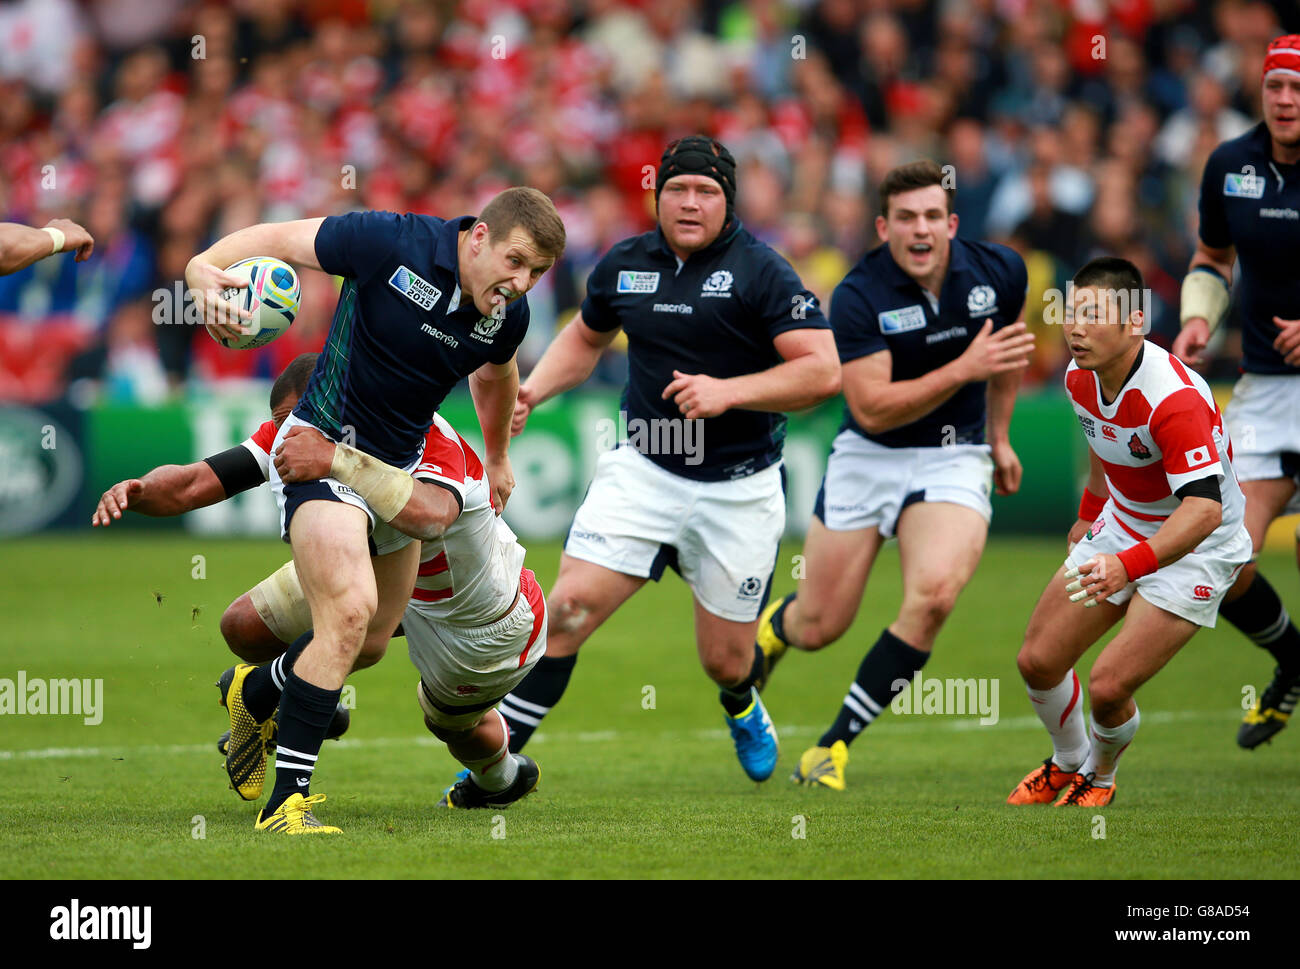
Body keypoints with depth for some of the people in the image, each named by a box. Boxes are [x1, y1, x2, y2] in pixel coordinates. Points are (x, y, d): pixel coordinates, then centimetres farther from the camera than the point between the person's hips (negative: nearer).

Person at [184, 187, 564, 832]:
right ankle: (286, 802, -20)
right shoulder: (392, 243, -21)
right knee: (350, 612, -24)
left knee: (370, 641, 14)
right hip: (322, 446, -7)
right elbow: (279, 240, -12)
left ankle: (253, 692, 45)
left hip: (396, 472, 7)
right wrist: (206, 266, -30)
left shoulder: (507, 314, -3)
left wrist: (497, 458, 36)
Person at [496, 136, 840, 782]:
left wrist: (729, 392, -25)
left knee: (725, 661, 6)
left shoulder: (760, 273, -10)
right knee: (569, 606, -15)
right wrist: (533, 390, 8)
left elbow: (823, 371, -16)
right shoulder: (624, 265, 4)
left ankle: (742, 706, 46)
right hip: (643, 472, 2)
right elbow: (586, 337, 25)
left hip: (739, 491, -2)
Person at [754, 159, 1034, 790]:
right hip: (867, 457, -1)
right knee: (819, 627, 4)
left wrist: (1000, 435, 18)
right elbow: (873, 407, -25)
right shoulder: (858, 297, -19)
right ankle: (772, 625, 46)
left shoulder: (998, 271, -8)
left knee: (934, 594, -26)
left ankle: (834, 746, -13)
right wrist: (963, 369, -33)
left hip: (954, 459, 1)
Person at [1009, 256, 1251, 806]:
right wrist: (1090, 510, 26)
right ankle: (1067, 762, 34)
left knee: (1108, 687, -16)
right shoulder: (1081, 378, -8)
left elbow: (1204, 508, -42)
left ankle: (1099, 780, 17)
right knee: (1038, 662, 4)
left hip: (1193, 549, -7)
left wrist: (1128, 565, -53)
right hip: (1121, 529, 7)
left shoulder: (1174, 398, -34)